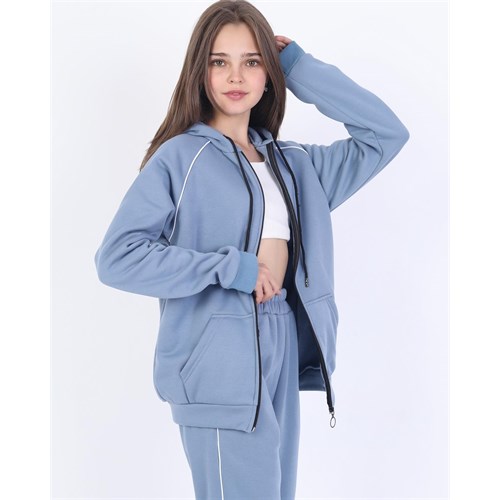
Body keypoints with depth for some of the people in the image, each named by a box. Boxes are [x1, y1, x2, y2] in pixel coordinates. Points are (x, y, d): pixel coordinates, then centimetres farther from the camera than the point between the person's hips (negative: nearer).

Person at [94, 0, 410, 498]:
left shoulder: (292, 163, 13)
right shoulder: (179, 157, -4)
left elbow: (386, 134, 12)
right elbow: (116, 257, -12)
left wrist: (300, 67, 8)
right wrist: (228, 267, -16)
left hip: (283, 352, 6)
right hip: (219, 359, -6)